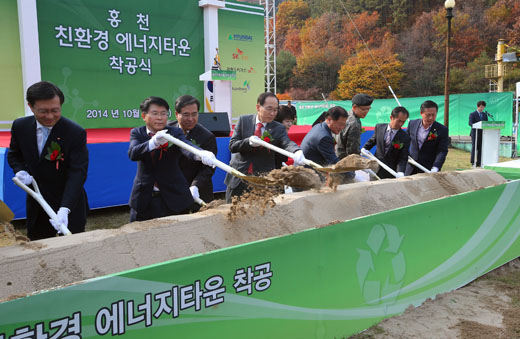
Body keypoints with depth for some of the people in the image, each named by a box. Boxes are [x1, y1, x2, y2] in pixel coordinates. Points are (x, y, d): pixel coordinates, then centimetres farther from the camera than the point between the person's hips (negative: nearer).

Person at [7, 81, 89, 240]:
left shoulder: (76, 133, -18)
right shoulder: (20, 126, -3)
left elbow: (77, 172, -22)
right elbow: (14, 155, 15)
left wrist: (65, 209, -33)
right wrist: (20, 171, -9)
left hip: (69, 203, -4)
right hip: (36, 206, 4)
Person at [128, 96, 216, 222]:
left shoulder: (175, 132, -3)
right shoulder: (137, 133, 2)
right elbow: (133, 153, -17)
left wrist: (200, 154, -48)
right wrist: (153, 142, -38)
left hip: (173, 198, -1)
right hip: (144, 198, 1)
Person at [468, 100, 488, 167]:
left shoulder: (485, 114, 19)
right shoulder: (472, 114, 2)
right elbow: (470, 123, -11)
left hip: (483, 133, 5)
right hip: (475, 133, -5)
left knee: (481, 148, 1)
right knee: (474, 147, -8)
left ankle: (479, 162, 4)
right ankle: (473, 162, -4)